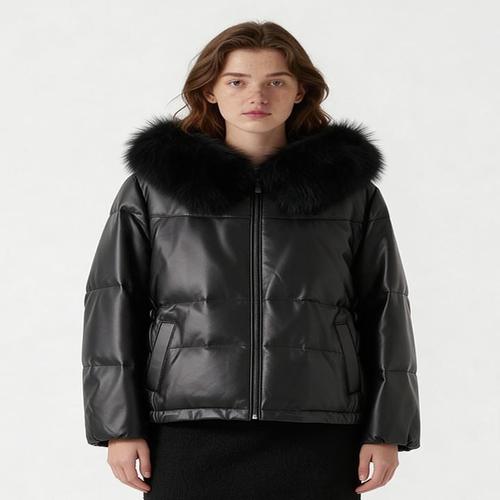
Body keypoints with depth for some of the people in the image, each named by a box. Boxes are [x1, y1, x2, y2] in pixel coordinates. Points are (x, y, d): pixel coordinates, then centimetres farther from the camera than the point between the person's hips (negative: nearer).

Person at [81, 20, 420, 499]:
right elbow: (112, 308, 5)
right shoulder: (151, 186, 8)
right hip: (191, 436, 0)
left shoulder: (351, 188, 10)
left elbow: (385, 312, 10)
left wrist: (387, 429, 3)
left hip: (317, 439, 1)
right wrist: (120, 426, -1)